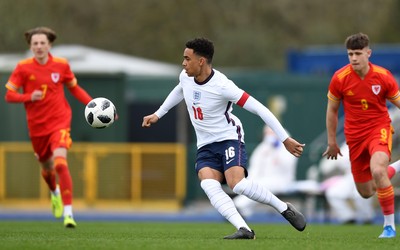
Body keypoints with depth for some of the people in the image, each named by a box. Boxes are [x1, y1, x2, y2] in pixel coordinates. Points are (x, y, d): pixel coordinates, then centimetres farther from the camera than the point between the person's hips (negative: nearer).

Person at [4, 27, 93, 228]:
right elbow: (9, 95, -3)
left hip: (59, 121, -2)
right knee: (47, 167, 16)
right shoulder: (23, 68, -5)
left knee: (60, 162, -23)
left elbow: (75, 89, 12)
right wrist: (29, 96, -21)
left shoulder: (61, 65, -3)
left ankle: (68, 213, -24)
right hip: (37, 126, 2)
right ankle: (55, 193, 53)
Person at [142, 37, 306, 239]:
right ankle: (244, 229, -30)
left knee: (237, 184, -29)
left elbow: (259, 109, -21)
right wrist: (158, 115, 32)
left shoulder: (222, 86, -23)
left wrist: (285, 139, -22)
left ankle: (284, 208, -6)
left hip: (229, 139, -6)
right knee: (208, 185, -24)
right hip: (206, 146, 6)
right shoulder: (185, 77, -2)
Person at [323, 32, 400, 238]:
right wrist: (332, 141, 9)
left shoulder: (383, 76, -12)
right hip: (355, 136, 3)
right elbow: (332, 109, 5)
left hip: (379, 129, -3)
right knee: (366, 192, 8)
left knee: (377, 170, -32)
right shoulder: (339, 78, -10)